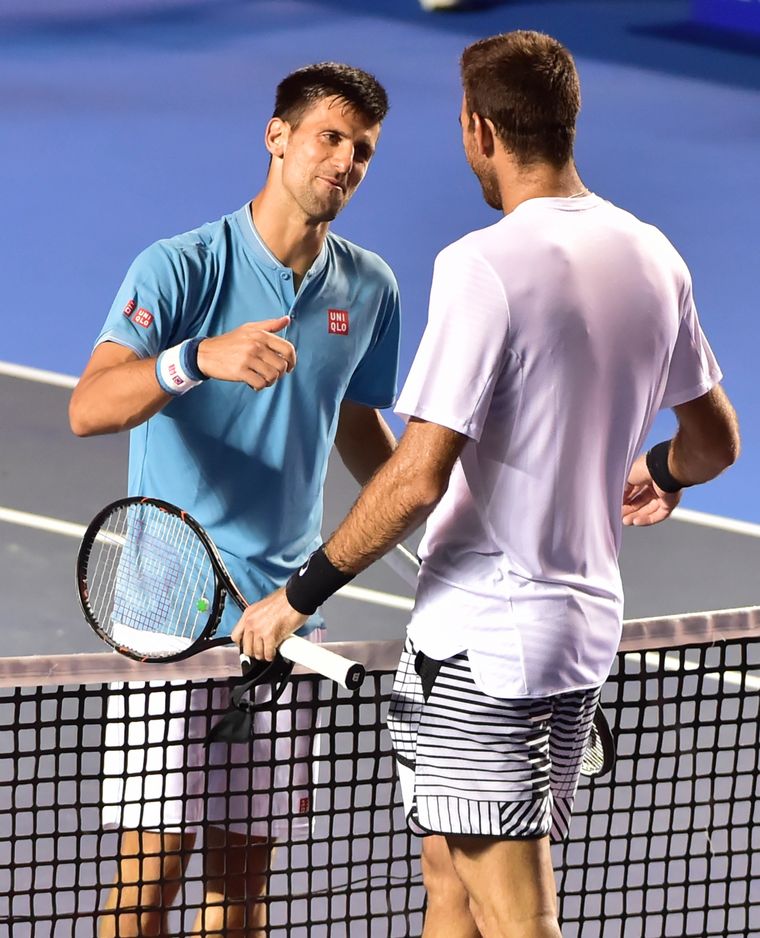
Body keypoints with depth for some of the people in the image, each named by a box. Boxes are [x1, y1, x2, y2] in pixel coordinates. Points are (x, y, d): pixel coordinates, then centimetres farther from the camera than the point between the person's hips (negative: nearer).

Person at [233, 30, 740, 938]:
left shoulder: (484, 266, -18)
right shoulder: (652, 257, 5)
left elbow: (418, 479, -22)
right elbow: (716, 439, 17)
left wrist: (299, 594, -12)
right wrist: (658, 472, 41)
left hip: (481, 635, -8)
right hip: (586, 621, 8)